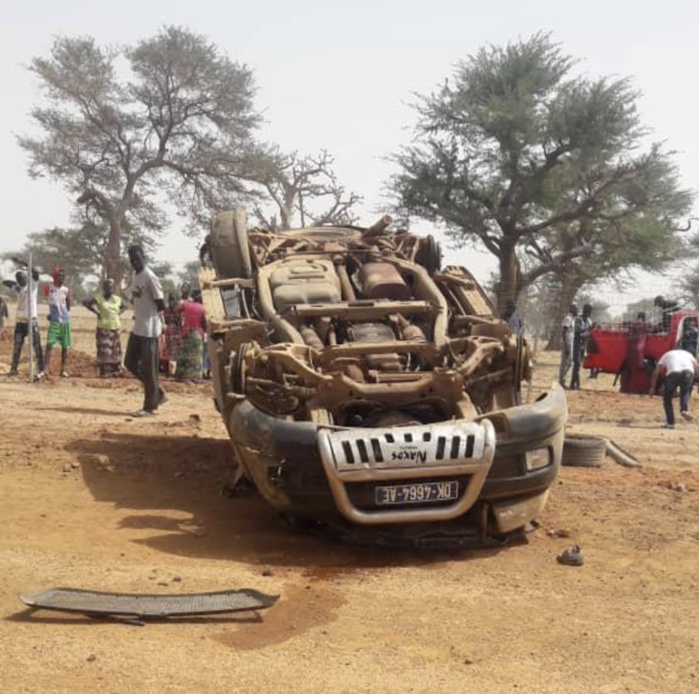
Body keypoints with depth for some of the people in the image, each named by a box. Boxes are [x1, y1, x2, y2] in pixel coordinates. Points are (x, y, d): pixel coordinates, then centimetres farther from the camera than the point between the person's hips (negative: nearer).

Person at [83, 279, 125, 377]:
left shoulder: (117, 299, 9)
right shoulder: (98, 297, -5)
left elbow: (124, 306, 27)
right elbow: (85, 302, -9)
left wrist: (119, 313, 8)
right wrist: (96, 312, -12)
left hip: (116, 328, 5)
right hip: (103, 328, -5)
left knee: (115, 351, 8)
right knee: (104, 351, -8)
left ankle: (114, 371, 17)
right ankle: (103, 372, -4)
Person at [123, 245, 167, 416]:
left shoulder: (149, 277, -15)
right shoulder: (135, 276, 13)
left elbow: (160, 303, -15)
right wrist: (137, 314, 11)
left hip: (149, 329, -10)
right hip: (137, 327, 10)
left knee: (148, 368, -4)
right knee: (130, 362, 13)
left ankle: (150, 406, 4)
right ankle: (158, 393, 22)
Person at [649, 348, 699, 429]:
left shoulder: (666, 356, 34)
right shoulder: (687, 353, 38)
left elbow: (656, 373, 26)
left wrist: (652, 388, 29)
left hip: (673, 372, -1)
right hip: (688, 372, 2)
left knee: (667, 397, 16)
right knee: (685, 392, 24)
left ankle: (670, 422, 13)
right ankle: (684, 410, -4)